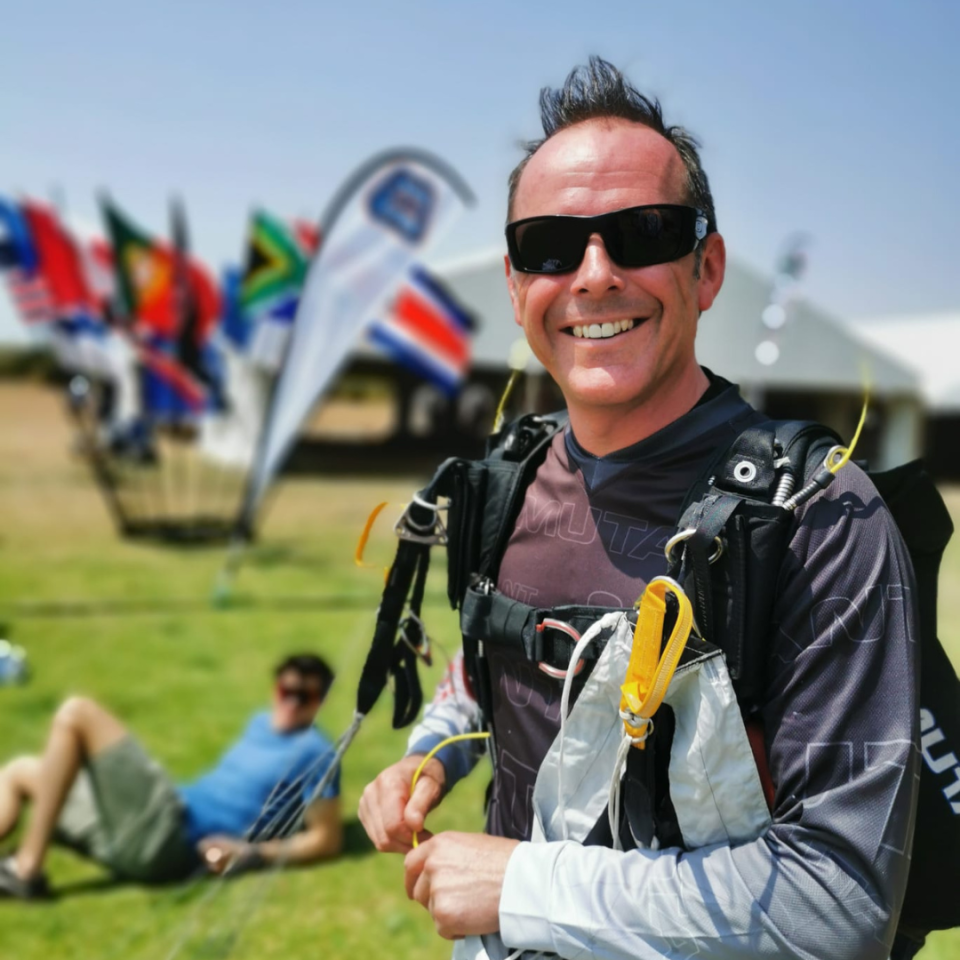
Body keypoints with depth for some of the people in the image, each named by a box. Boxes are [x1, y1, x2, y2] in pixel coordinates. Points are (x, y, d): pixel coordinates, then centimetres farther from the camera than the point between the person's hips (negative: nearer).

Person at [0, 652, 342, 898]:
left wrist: (251, 853, -18)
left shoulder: (314, 750, -5)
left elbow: (328, 840, -10)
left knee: (75, 714, -16)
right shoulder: (261, 723, 19)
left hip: (171, 832, -9)